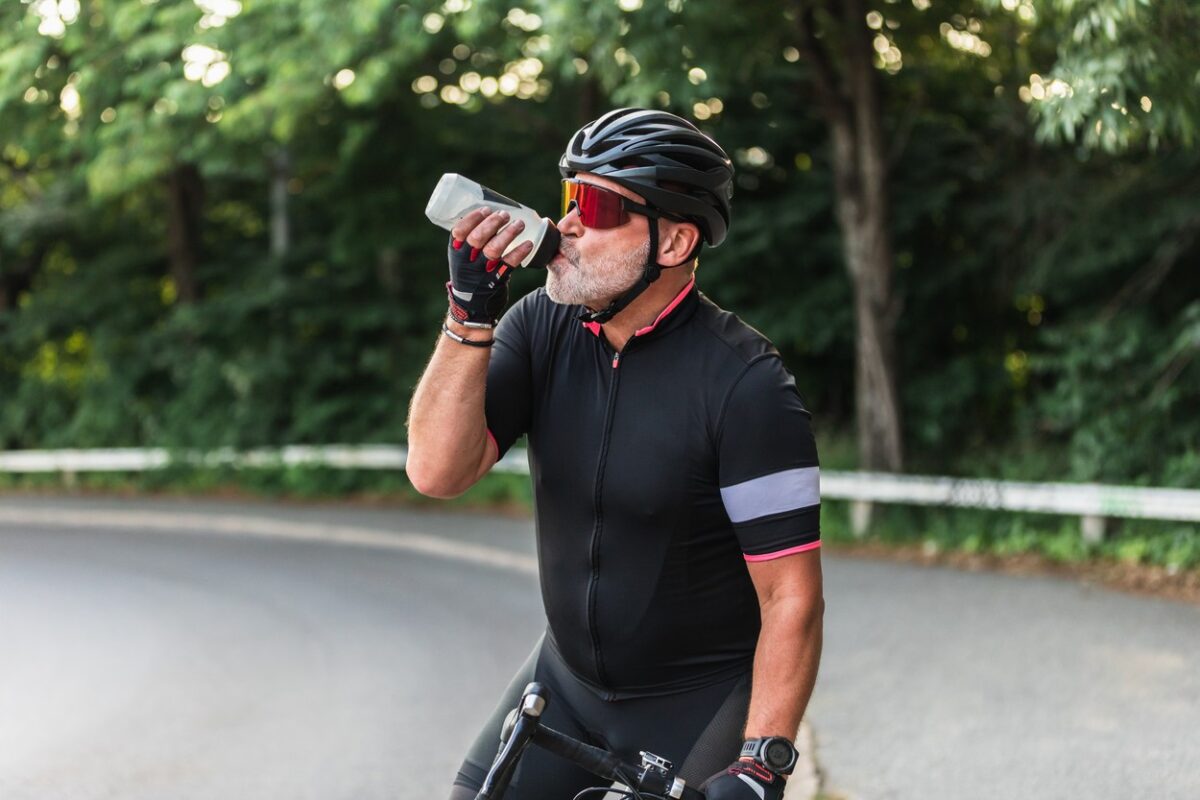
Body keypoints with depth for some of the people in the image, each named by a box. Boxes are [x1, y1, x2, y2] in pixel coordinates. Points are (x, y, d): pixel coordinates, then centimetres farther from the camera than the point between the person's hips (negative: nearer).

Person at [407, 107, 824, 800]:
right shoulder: (542, 326, -5)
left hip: (703, 710, -4)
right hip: (567, 684, 5)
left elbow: (792, 598, -20)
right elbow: (438, 472, -15)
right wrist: (471, 314, -24)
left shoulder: (745, 384, -20)